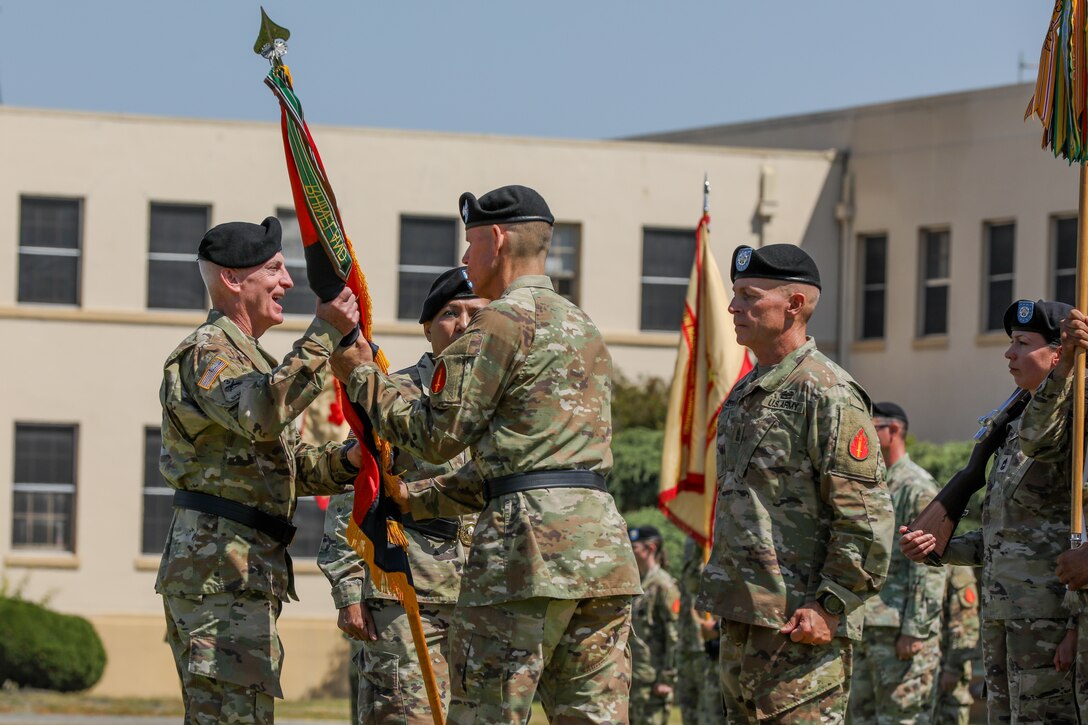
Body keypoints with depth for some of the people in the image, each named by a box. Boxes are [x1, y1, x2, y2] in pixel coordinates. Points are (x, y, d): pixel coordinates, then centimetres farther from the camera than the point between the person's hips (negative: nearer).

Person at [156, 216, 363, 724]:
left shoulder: (248, 357, 25)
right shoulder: (206, 352, -9)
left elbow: (290, 463, 24)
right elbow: (260, 414, -30)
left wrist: (343, 461, 3)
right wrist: (323, 335, -31)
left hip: (244, 567, 11)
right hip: (221, 567, -11)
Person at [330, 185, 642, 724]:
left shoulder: (503, 322, -5)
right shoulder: (584, 329, 24)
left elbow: (438, 434, -2)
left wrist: (361, 375, 10)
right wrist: (419, 498, 30)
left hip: (529, 539, -8)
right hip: (604, 544, 8)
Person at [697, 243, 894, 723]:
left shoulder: (829, 396, -12)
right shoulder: (744, 394, 17)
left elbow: (867, 519, -16)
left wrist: (830, 607, -19)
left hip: (801, 624, -10)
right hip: (742, 620, 10)